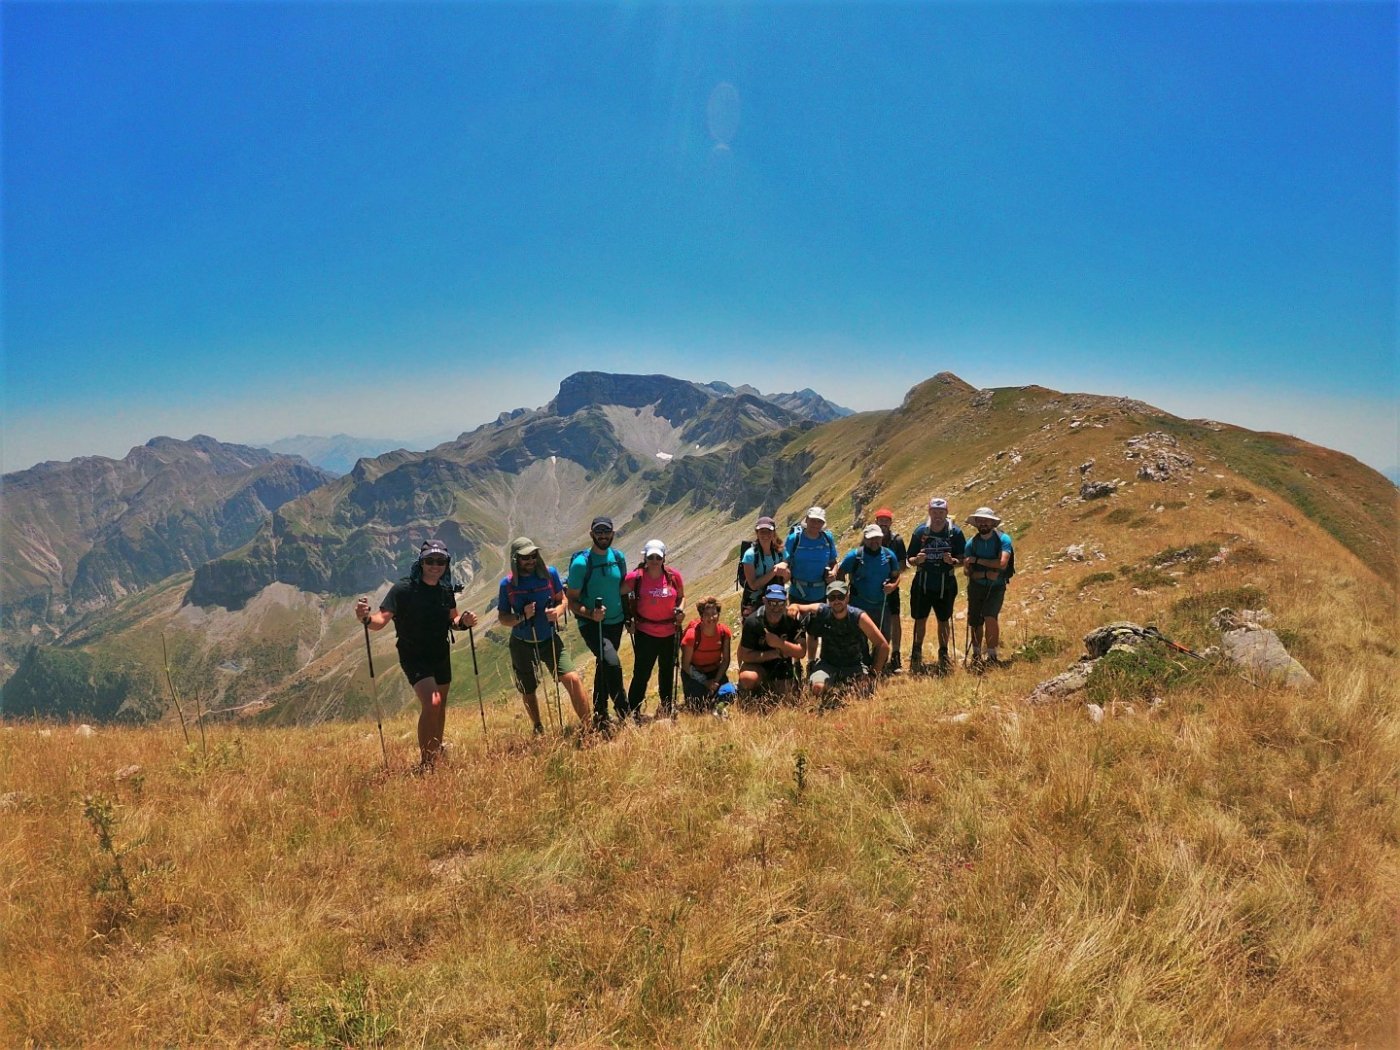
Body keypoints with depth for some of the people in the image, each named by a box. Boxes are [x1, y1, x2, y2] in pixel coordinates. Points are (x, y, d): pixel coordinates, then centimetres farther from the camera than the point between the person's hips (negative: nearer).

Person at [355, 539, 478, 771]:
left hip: (441, 655, 6)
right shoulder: (403, 589, -18)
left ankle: (437, 753, 39)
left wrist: (463, 621, -11)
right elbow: (382, 619, -24)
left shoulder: (446, 590, 0)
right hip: (414, 657, -6)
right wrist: (366, 618, -45)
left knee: (440, 707, 17)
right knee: (431, 703, -23)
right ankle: (424, 762, -10)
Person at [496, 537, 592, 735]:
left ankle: (587, 727, -6)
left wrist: (558, 611, -21)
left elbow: (563, 600, 2)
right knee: (529, 692, 15)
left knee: (573, 680, -18)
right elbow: (502, 618, -5)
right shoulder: (507, 584, -10)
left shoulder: (550, 573, -9)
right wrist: (522, 617, -25)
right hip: (522, 645, 1)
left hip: (550, 640, 0)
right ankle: (538, 730, 41)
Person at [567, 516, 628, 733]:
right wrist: (590, 614, -29)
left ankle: (600, 715, 32)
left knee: (604, 667, 17)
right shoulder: (581, 563, -16)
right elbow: (572, 601, -13)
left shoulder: (618, 557, 0)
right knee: (612, 663, -24)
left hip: (615, 622, 6)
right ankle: (624, 714, -9)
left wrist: (629, 617, 14)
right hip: (591, 624, -6)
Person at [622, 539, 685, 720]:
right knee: (642, 672, -5)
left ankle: (668, 708, 36)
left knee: (667, 671, 19)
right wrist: (629, 619, -3)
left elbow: (681, 596, 11)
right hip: (645, 633, -4)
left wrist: (680, 610, -9)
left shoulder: (674, 576, -4)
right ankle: (633, 712, 5)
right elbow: (621, 595, -1)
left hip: (669, 632, 4)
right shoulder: (636, 577, -12)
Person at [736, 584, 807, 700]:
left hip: (782, 665, 3)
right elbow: (745, 655, -21)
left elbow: (801, 652, -18)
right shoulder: (752, 622, -23)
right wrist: (775, 653, -26)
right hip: (757, 663, -3)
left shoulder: (792, 619, -16)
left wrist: (780, 643, -35)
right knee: (748, 678, -34)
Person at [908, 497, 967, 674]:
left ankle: (943, 654, 27)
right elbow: (910, 559, 0)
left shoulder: (955, 532, -5)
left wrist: (953, 561, -23)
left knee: (944, 620, 11)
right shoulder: (920, 531, -4)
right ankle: (916, 655, 21)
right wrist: (917, 560, -22)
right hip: (922, 582, 0)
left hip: (946, 584, 0)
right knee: (920, 619, 8)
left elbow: (963, 558, -2)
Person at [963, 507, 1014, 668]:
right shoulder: (971, 543, -1)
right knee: (975, 622, 6)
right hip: (976, 586, 3)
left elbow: (1002, 563, -23)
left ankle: (992, 656, -9)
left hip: (996, 586, -3)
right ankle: (976, 655, 26)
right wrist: (986, 574, -18)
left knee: (990, 617, -21)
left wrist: (977, 560, -17)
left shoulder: (1003, 539, -10)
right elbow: (968, 571, 0)